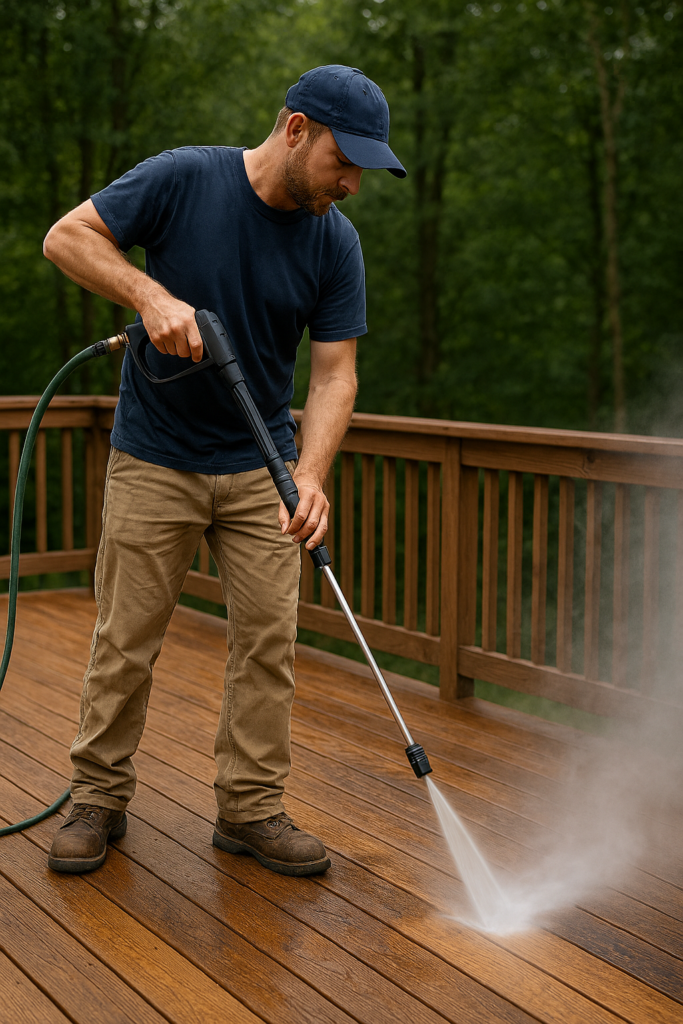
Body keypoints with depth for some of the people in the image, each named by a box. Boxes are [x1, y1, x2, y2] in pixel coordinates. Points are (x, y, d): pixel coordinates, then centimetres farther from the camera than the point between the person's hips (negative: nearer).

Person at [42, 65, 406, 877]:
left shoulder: (335, 242, -6)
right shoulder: (182, 180, -14)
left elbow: (334, 373, -8)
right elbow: (67, 238, -12)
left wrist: (310, 477, -24)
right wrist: (152, 295, -28)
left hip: (259, 466, 3)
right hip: (154, 460, -3)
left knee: (268, 639, 1)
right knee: (126, 640, 4)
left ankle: (251, 809, 14)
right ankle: (98, 797, 20)